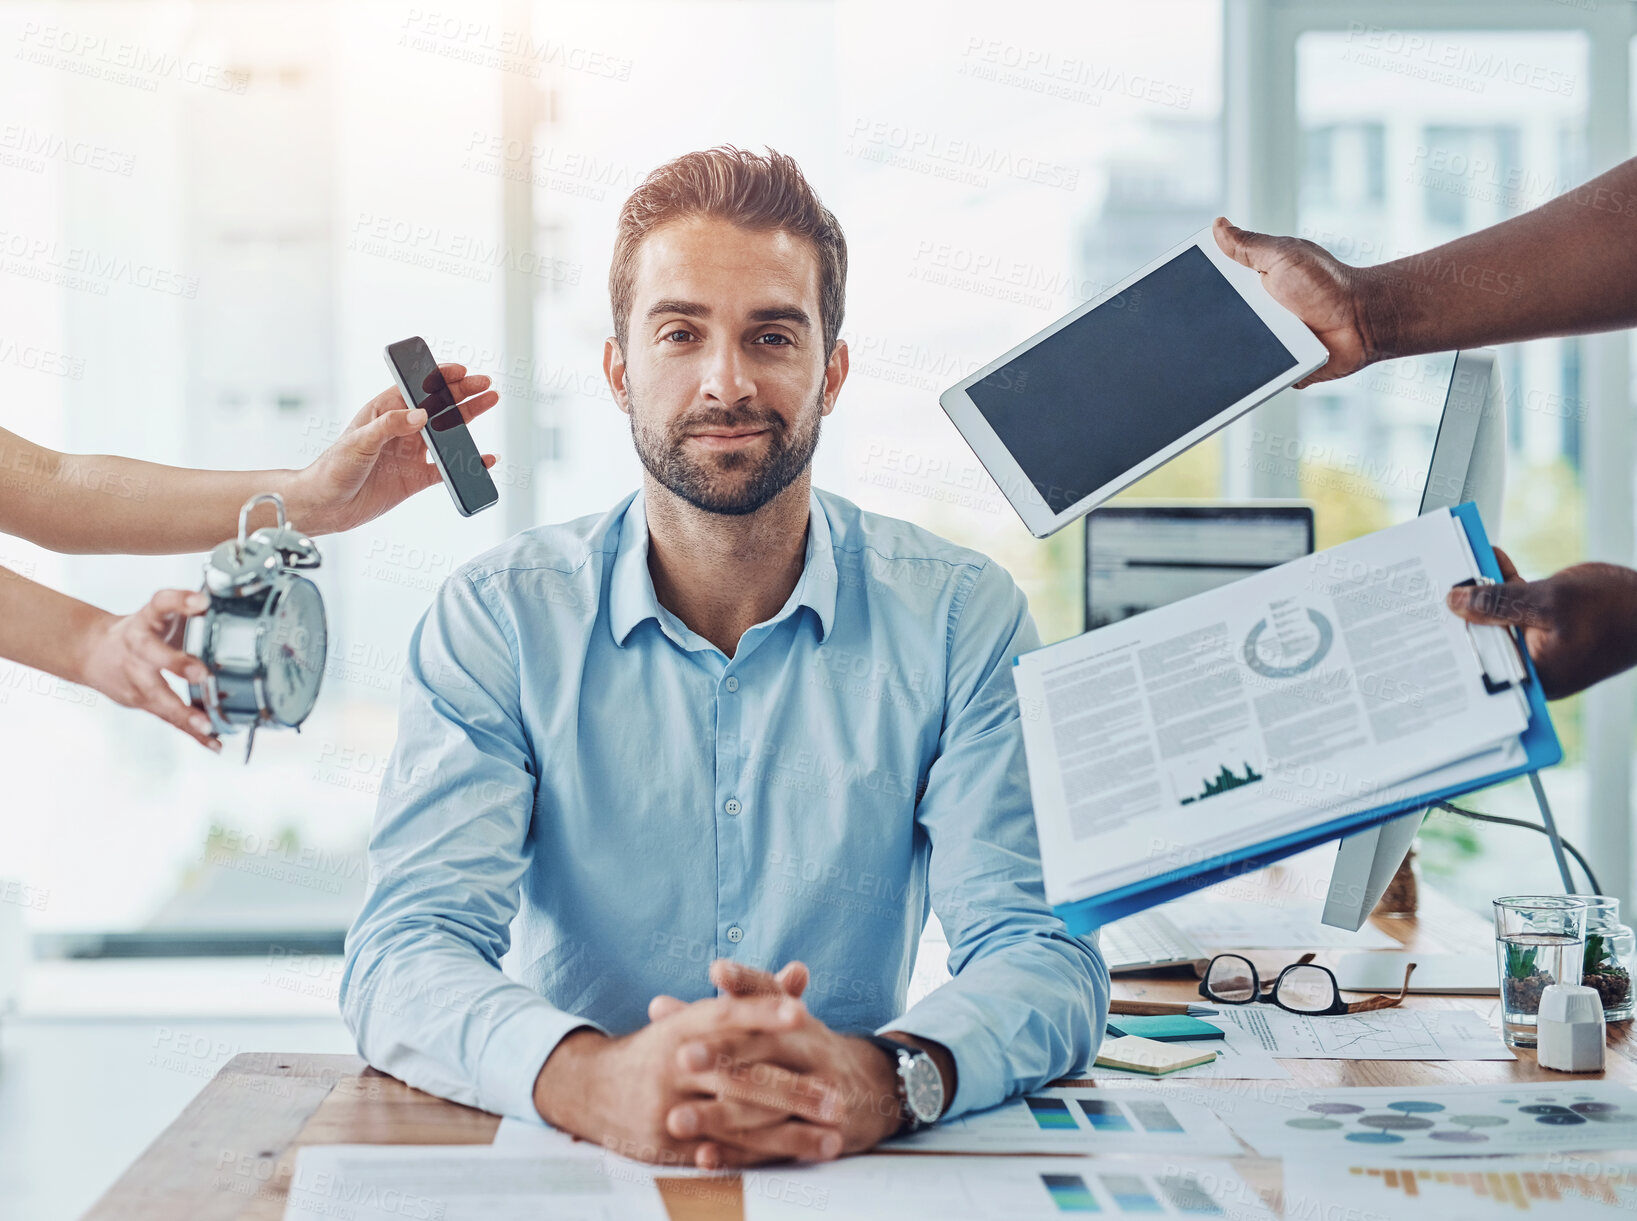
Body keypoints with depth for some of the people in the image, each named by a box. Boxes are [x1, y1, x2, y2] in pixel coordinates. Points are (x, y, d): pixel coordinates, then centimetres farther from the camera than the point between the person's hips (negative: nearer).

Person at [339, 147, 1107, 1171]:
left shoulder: (961, 618, -1)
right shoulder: (498, 620, -2)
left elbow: (1046, 953, -9)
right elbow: (403, 955, -11)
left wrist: (885, 1081, -32)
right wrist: (594, 1080, -33)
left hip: (859, 1171, 1)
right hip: (572, 1176, 0)